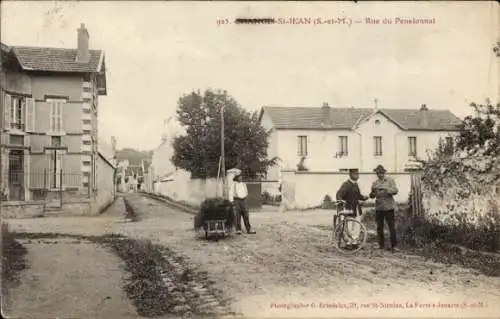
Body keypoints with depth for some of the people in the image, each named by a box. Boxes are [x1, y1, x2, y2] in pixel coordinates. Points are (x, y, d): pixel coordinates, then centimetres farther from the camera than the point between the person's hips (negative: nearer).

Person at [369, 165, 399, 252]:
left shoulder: (390, 180, 3)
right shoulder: (375, 183, 12)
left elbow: (395, 191, -10)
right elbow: (372, 196, 9)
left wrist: (385, 189, -23)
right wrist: (372, 193, -14)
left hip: (388, 207, -4)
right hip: (378, 207, 4)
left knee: (392, 227, -5)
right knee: (379, 227, 6)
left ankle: (393, 246, 0)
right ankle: (381, 245, 15)